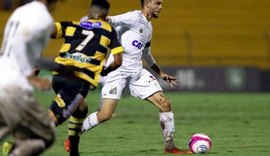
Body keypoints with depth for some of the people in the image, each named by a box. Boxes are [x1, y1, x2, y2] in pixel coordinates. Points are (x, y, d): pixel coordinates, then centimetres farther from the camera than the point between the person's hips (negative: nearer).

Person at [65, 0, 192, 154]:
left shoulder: (149, 27, 19)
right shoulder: (135, 17, -8)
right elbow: (112, 21, -22)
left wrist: (161, 73, 37)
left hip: (137, 72, 8)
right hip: (118, 71, -8)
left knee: (165, 104, -3)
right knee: (105, 115, -13)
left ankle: (170, 147, 9)